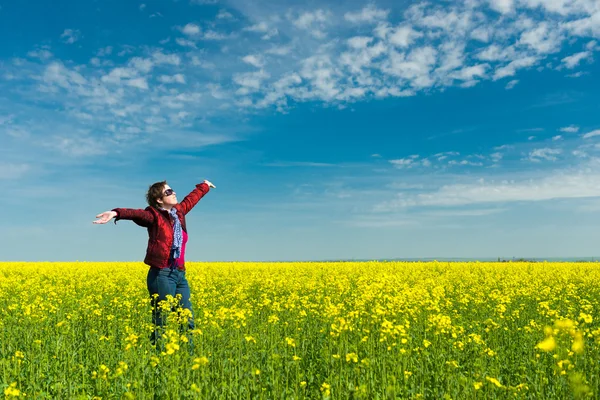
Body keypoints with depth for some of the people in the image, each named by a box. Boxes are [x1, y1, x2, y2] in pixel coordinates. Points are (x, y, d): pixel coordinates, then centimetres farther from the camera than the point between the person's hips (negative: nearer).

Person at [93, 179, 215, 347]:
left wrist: (204, 185, 49)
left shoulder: (179, 211, 14)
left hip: (180, 274, 7)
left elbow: (191, 198, 31)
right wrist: (116, 213, -44)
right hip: (161, 275, -7)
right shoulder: (154, 215, -4)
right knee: (162, 323, -6)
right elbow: (137, 214, -24)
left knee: (188, 321, 7)